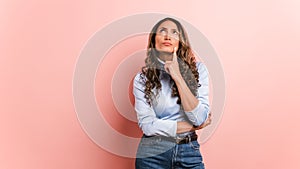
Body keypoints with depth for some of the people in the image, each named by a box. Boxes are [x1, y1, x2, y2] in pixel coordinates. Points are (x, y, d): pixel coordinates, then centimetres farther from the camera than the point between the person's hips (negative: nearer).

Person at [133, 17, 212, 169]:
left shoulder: (197, 69, -2)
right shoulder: (142, 78, -4)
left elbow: (200, 118, -12)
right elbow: (147, 125, -12)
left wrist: (177, 77, -15)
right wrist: (194, 126, -9)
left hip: (189, 152, 1)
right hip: (152, 154, -1)